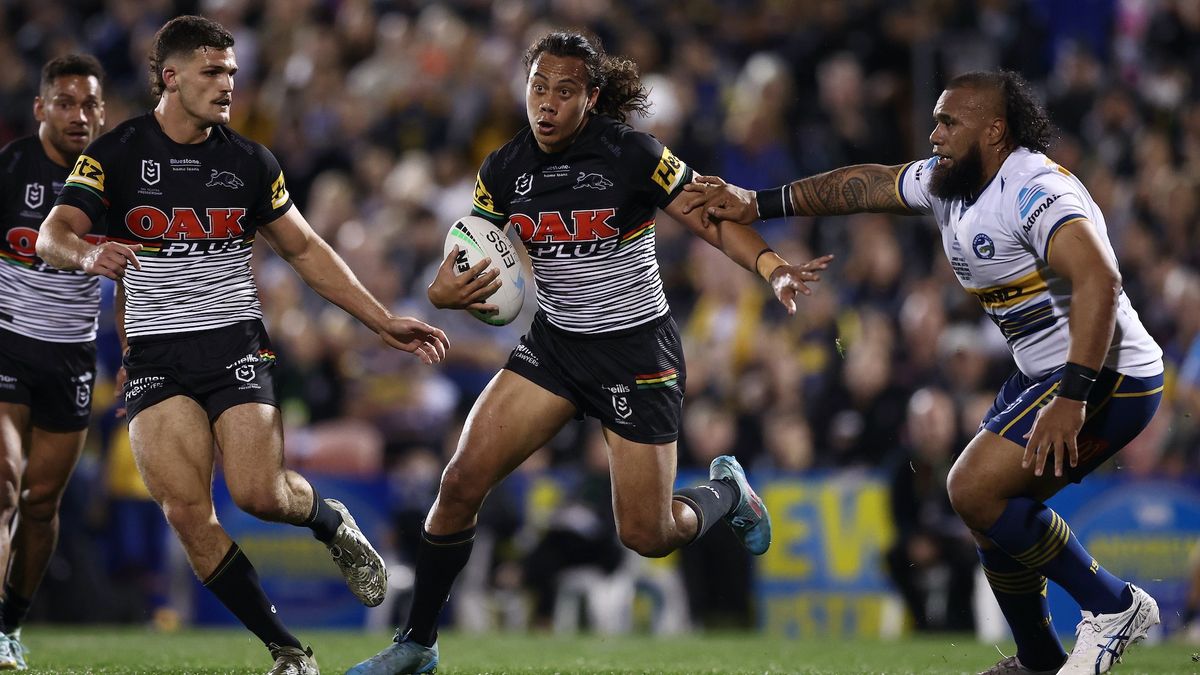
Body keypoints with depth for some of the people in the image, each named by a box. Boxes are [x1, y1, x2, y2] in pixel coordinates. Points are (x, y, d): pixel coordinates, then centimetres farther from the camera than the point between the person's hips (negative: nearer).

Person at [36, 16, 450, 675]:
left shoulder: (248, 162, 6)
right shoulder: (117, 153, -1)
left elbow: (307, 251, 15)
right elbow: (53, 235, -12)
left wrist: (385, 323, 10)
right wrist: (88, 255, -37)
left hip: (235, 342, 1)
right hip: (155, 355, 0)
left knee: (259, 493, -19)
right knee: (185, 509, -15)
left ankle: (331, 521, 18)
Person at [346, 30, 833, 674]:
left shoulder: (633, 156, -16)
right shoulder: (503, 171, -4)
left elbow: (717, 221, -12)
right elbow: (468, 262, 3)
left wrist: (774, 269, -30)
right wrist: (443, 291, -21)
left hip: (638, 350, -4)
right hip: (553, 344, 4)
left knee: (645, 535, -1)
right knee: (461, 482, -11)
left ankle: (727, 492, 34)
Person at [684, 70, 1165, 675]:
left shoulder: (1036, 192, -22)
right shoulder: (945, 183, 8)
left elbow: (1098, 280, -35)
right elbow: (865, 185, 23)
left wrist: (1072, 397, -41)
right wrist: (757, 205, 27)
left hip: (1106, 377, -10)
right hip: (1041, 375, 10)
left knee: (975, 491, -17)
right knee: (992, 507, 13)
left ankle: (1111, 607, -9)